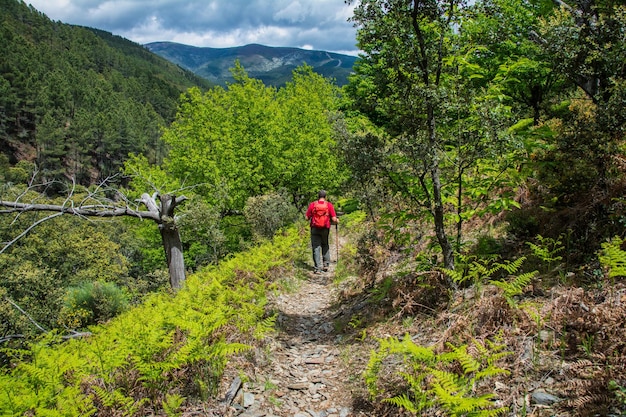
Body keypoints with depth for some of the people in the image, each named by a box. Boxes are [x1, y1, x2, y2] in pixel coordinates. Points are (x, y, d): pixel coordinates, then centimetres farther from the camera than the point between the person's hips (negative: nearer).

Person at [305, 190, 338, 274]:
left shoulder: (312, 204, -4)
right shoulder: (329, 205, -5)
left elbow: (307, 218, -2)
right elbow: (334, 219, -8)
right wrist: (337, 221, 14)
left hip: (315, 229, -1)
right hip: (325, 229, 1)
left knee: (316, 248, 3)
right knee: (325, 245, 22)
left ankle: (318, 268, -1)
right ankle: (326, 264, 20)